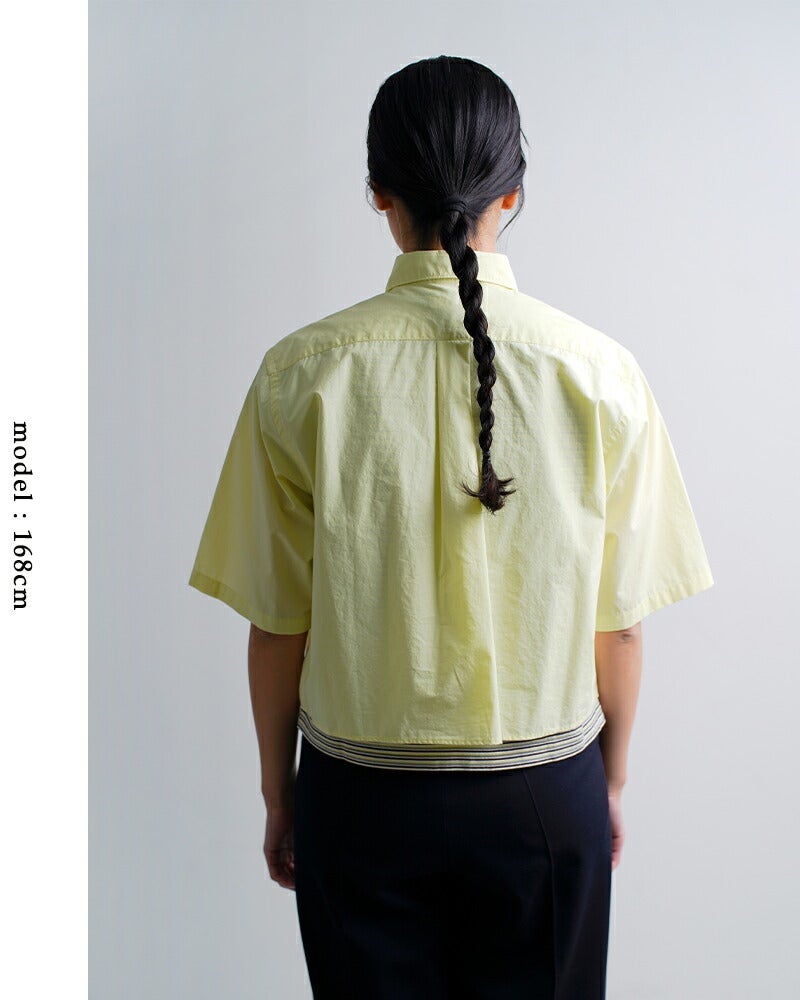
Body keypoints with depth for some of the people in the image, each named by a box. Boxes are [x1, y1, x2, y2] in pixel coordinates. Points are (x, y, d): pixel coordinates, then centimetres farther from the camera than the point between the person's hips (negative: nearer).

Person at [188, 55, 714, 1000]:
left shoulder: (302, 375, -13)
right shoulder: (600, 373, -11)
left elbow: (279, 625, -7)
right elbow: (617, 625, -5)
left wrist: (278, 795, 8)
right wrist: (610, 785, 11)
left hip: (364, 798, 0)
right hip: (545, 795, 1)